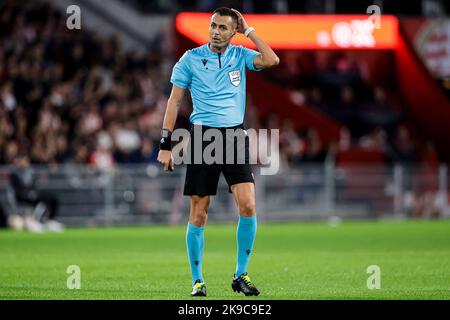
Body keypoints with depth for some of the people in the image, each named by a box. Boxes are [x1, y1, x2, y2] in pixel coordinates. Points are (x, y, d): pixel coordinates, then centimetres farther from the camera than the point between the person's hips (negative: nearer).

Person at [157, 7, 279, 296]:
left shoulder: (240, 55, 7)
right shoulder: (191, 59, 2)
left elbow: (272, 60, -12)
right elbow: (174, 101, 4)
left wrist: (249, 30, -5)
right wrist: (166, 145, -2)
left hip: (235, 136, 1)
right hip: (202, 136, -1)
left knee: (248, 205, -12)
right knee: (199, 213, -1)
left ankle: (241, 276, 0)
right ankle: (197, 280, 11)